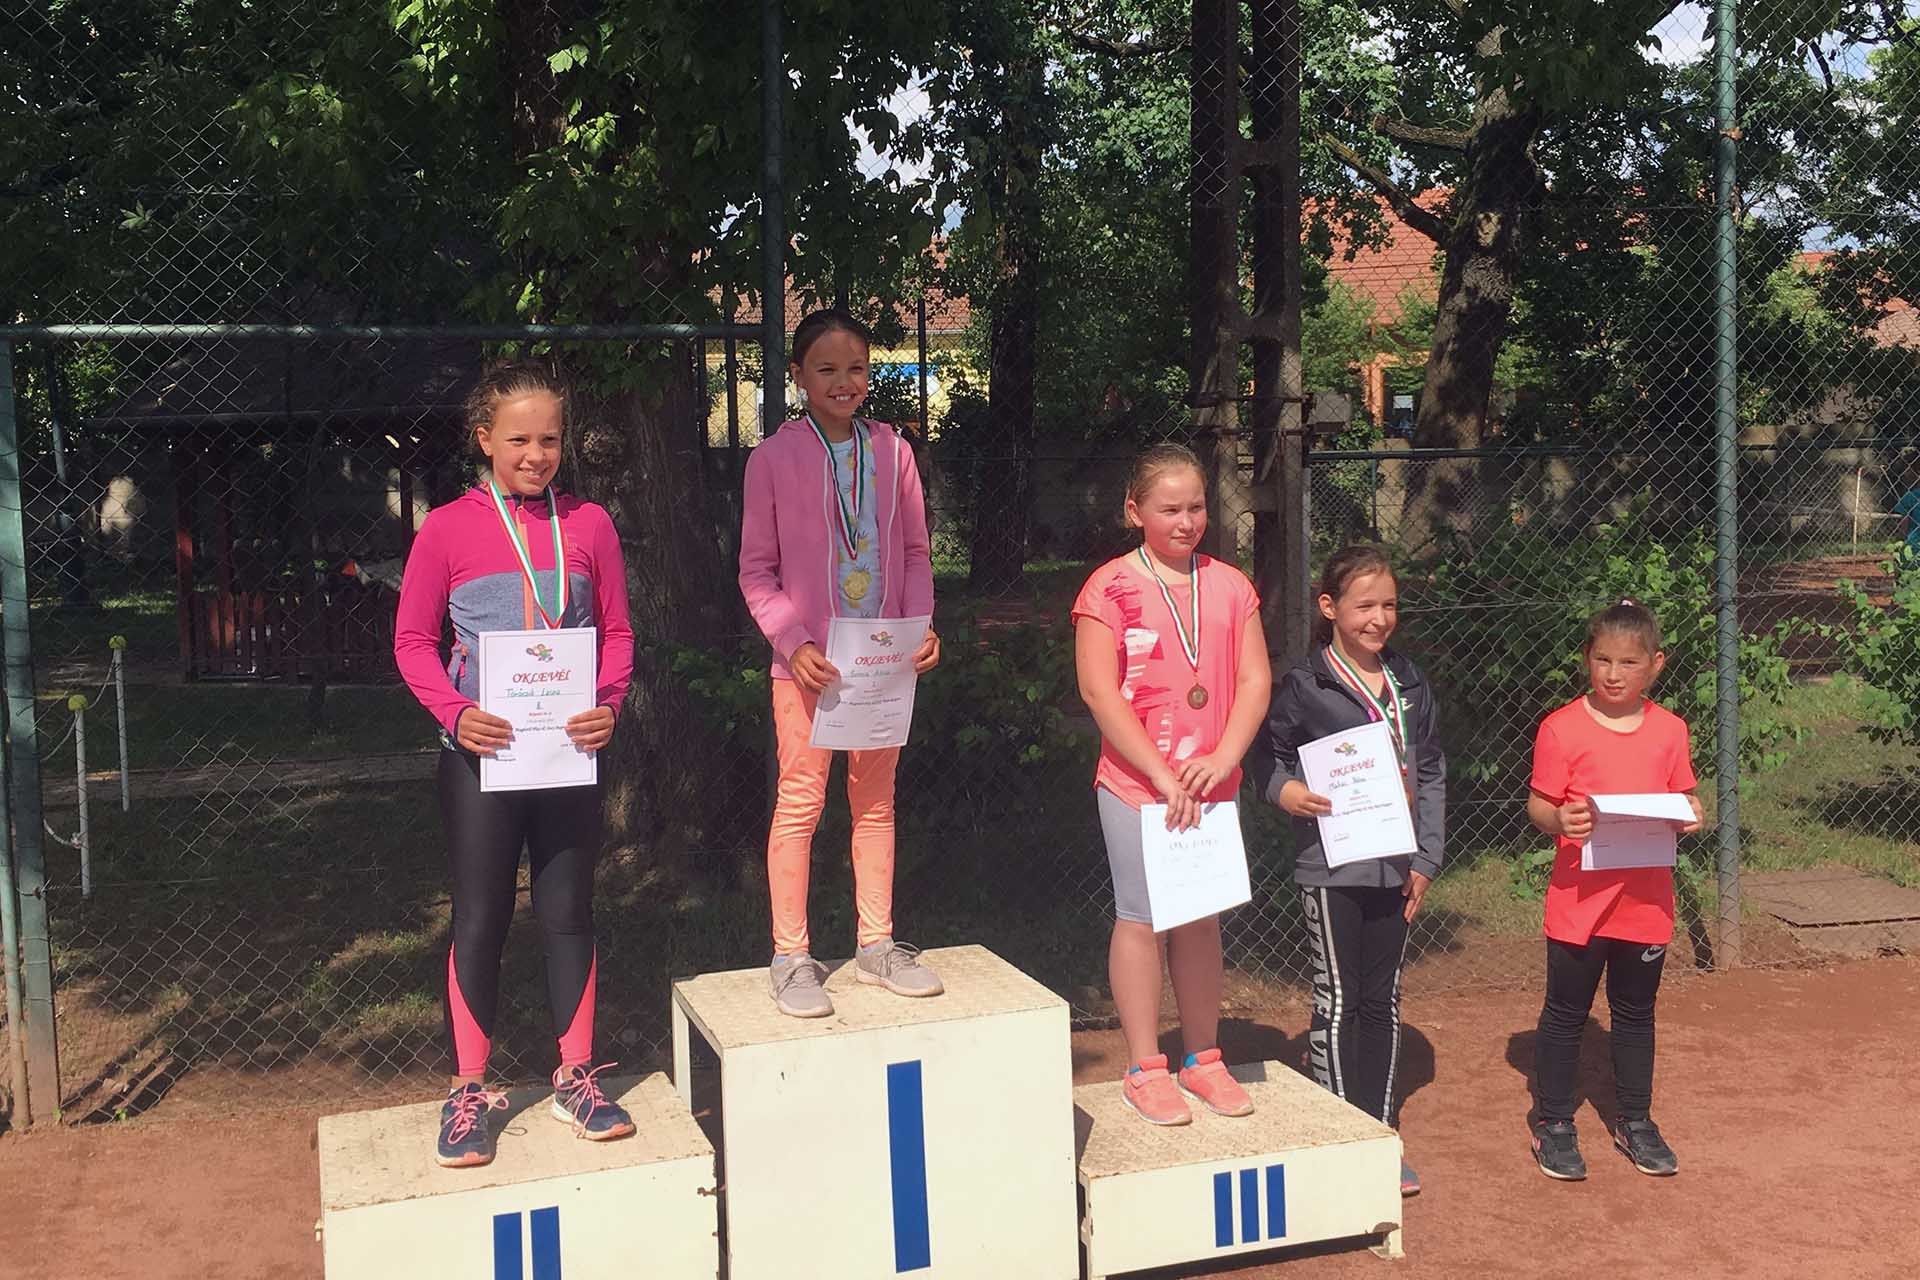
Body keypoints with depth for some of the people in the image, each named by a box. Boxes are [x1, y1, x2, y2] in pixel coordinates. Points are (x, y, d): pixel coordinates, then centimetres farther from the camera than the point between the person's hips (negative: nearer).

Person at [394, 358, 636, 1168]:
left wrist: (608, 705, -11)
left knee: (568, 912, 10)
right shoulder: (447, 530, -3)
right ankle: (468, 1091, 17)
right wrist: (456, 713, -17)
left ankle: (576, 1079, 23)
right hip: (480, 754, -2)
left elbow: (617, 632, 7)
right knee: (479, 919, 5)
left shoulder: (588, 525, 3)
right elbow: (413, 641, 0)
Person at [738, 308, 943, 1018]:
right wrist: (795, 643, -15)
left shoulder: (891, 450, 4)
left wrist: (922, 626, -6)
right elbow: (756, 570, -3)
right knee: (800, 801, 0)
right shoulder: (773, 457, -5)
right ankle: (790, 957, 12)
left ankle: (876, 945, 24)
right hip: (808, 662, -3)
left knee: (876, 800, 12)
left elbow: (915, 552, 9)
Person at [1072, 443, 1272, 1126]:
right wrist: (1163, 775, -16)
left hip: (1212, 785, 4)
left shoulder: (1229, 585, 7)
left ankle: (1203, 1060, 25)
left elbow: (1255, 679, 3)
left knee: (1202, 919, 13)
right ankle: (1144, 1070, 13)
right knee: (1141, 918, 2)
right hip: (1135, 787, -4)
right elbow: (1099, 692, -13)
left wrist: (1223, 759, -12)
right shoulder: (1110, 588, -7)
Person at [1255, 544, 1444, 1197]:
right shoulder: (1304, 686, -7)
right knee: (1337, 1000, 2)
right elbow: (1268, 753, -1)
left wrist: (1426, 858, 6)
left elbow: (1432, 774, 12)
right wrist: (1286, 790, -22)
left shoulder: (1411, 684, 9)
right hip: (1332, 867, -5)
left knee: (1383, 999, 12)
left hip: (1396, 866, 5)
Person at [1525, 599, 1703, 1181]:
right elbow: (1538, 805, -7)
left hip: (1647, 898, 4)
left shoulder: (1669, 729, 3)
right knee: (1565, 1013, 8)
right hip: (1579, 899, -4)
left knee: (1636, 1013, 18)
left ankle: (1634, 1121, 33)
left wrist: (1690, 816, -10)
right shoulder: (1562, 728, -9)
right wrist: (1559, 819, -28)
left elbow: (1683, 797, 12)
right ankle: (1553, 1124, 22)